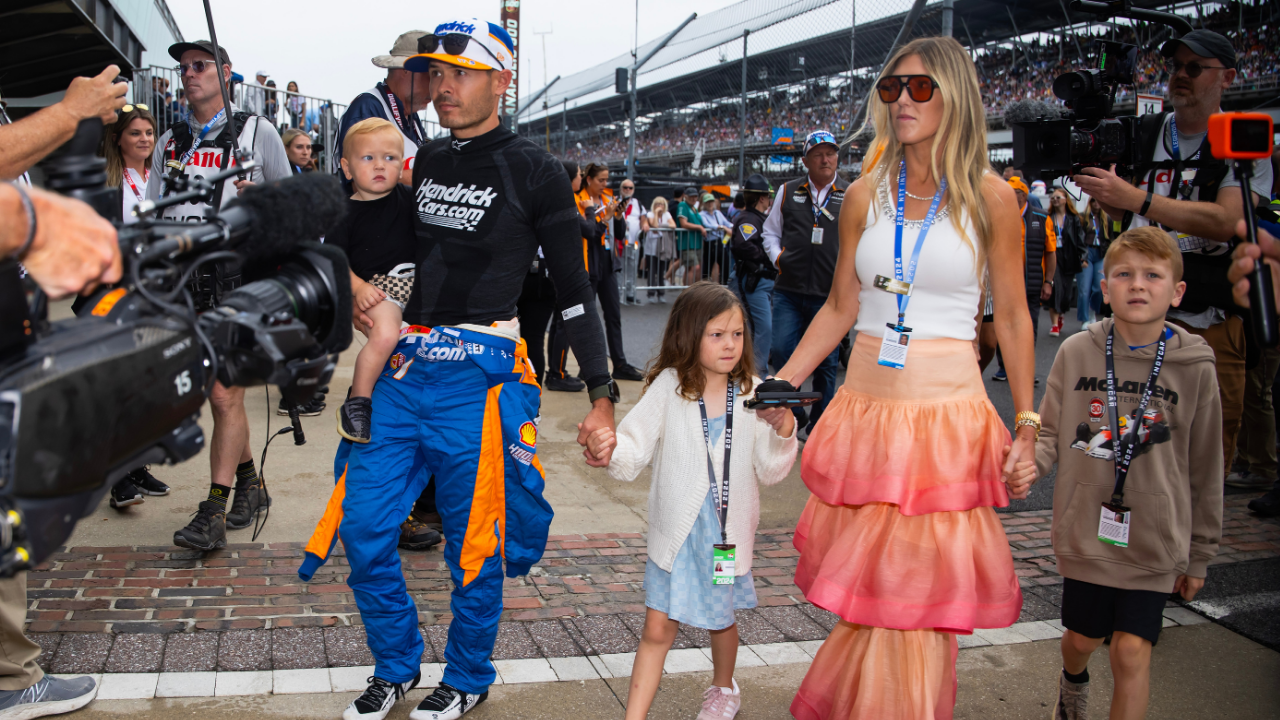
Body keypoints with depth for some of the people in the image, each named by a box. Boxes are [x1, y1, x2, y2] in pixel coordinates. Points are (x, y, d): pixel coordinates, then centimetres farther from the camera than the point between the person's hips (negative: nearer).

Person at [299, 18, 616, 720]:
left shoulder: (534, 172, -4)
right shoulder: (424, 161, 13)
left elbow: (574, 290, -5)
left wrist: (602, 397, -9)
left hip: (477, 379, -6)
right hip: (400, 372, 6)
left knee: (473, 546, 6)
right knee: (362, 530, 6)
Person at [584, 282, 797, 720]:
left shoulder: (753, 394, -5)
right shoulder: (668, 388, -8)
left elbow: (770, 473, -3)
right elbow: (635, 451, -12)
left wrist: (783, 430, -20)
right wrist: (610, 449, -32)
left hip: (727, 530, 2)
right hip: (676, 530, -2)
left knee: (720, 619, 21)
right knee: (658, 627, -1)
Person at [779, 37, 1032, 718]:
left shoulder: (988, 197, -1)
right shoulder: (866, 195, 7)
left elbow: (1011, 317, 3)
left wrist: (1026, 425, 1)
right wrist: (777, 385, 6)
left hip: (947, 413, -3)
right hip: (865, 410, 3)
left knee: (922, 590, 2)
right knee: (864, 585, 10)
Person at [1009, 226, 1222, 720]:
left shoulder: (1193, 368, -7)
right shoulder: (1077, 352, -5)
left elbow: (1204, 469, 1)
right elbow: (1050, 430, 5)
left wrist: (1199, 553, 7)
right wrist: (1031, 463, -18)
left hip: (1153, 540, -1)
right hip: (1085, 531, 1)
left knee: (1132, 649, -5)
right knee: (1082, 638, 17)